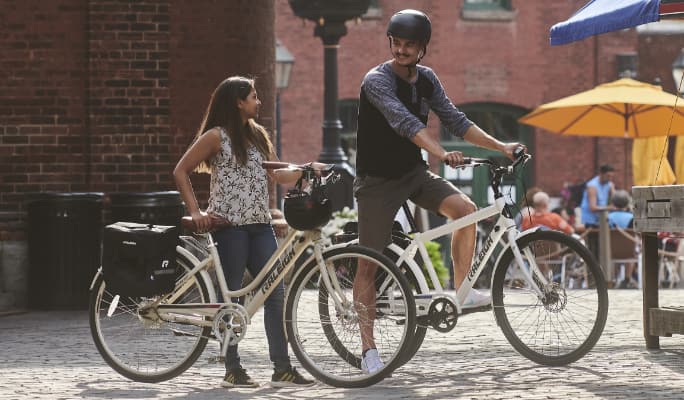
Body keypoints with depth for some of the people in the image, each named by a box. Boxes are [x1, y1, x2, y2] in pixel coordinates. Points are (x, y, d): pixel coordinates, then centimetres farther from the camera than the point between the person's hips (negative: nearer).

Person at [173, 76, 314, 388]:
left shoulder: (257, 134, 17)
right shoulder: (216, 136, -3)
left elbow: (277, 174, 17)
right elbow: (181, 172, -3)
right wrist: (196, 212, -9)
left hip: (259, 223, 6)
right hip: (229, 223, -6)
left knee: (276, 294, 0)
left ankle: (282, 368, 2)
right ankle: (232, 370, 5)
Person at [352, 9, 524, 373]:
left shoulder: (426, 80, 2)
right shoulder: (377, 80, -19)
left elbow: (454, 120, 6)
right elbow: (403, 121, -34)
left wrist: (500, 146, -3)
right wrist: (440, 153, -47)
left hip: (413, 172, 5)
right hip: (377, 179, -5)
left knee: (464, 207, -20)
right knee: (370, 263, -4)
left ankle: (461, 291, -9)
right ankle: (368, 347, 2)